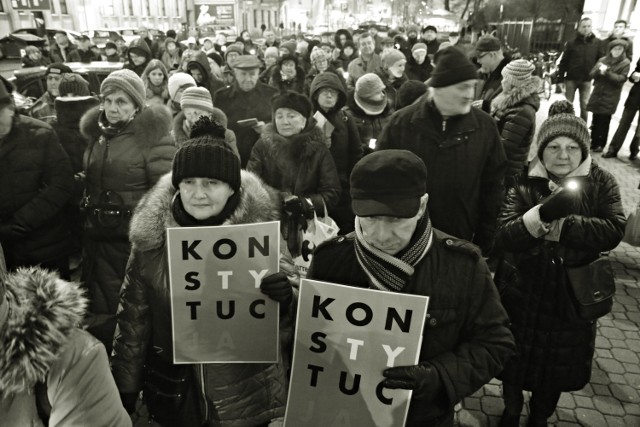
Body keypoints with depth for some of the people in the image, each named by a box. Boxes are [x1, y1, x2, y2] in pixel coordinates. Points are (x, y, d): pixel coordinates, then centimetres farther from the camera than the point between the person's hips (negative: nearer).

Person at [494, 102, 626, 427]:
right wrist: (543, 213, -37)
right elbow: (503, 236, -22)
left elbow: (613, 231, -20)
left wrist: (561, 226, -26)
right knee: (514, 361, 16)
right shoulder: (523, 183, -11)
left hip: (571, 296, 2)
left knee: (557, 367, 18)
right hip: (522, 293, -1)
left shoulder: (601, 183, -5)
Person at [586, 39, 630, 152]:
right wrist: (599, 70, -17)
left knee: (604, 122, -2)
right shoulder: (602, 60, 8)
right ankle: (594, 142, 19)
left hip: (610, 97, -3)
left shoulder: (625, 63, -1)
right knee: (595, 120, 8)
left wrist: (607, 73, -19)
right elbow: (591, 74, 4)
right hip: (597, 94, 3)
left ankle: (600, 144, 6)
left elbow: (621, 79, -10)